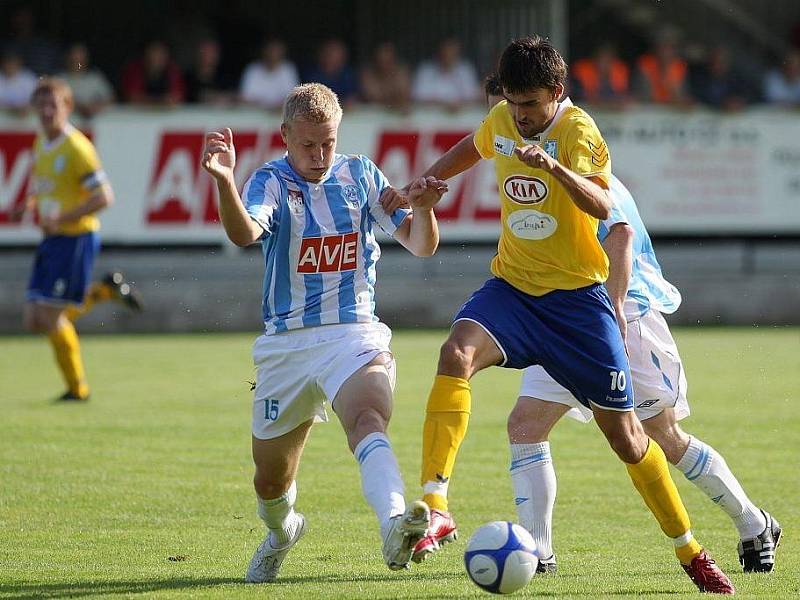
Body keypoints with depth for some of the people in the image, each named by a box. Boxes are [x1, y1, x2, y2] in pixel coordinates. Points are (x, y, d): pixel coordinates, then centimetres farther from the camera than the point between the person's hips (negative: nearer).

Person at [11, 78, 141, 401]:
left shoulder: (77, 148, -16)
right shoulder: (42, 142, 10)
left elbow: (104, 197, -19)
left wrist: (61, 219, -25)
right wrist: (30, 205, 6)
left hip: (76, 238, -8)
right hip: (51, 241, 8)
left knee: (52, 317, -6)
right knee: (34, 320, 6)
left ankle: (77, 387, 11)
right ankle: (105, 290, 21)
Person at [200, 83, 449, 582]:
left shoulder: (361, 175, 5)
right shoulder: (271, 181, -3)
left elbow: (421, 245, 6)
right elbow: (245, 234, -26)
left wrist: (423, 209, -17)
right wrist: (224, 181, -46)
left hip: (354, 335, -1)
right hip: (287, 343, 1)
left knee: (368, 420, -33)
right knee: (271, 480, 13)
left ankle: (396, 526, -57)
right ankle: (283, 530, 48)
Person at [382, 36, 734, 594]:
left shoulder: (578, 130, -14)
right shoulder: (502, 121, 3)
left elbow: (602, 205, -32)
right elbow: (472, 148, 29)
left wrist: (554, 167, -47)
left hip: (577, 297, -4)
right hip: (511, 289, 4)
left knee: (624, 431, 0)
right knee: (457, 352, -29)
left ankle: (691, 552, 19)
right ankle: (436, 509, -35)